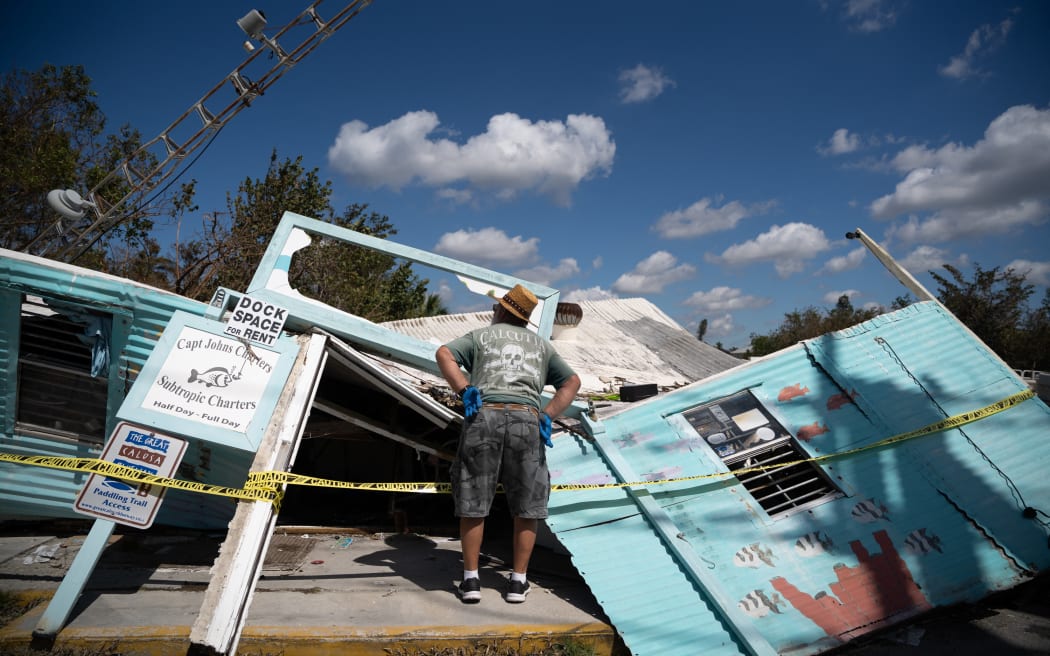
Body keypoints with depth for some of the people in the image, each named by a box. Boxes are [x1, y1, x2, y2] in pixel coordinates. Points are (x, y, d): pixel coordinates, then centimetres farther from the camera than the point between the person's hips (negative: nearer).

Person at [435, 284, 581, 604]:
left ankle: (471, 580, 13)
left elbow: (444, 354, 2)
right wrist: (546, 416, 8)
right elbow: (572, 382, 19)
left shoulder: (480, 335, 20)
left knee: (472, 502, 9)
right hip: (526, 419, 1)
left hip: (484, 416, -1)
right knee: (527, 505, 12)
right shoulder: (540, 344, 26)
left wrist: (465, 391, -5)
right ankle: (518, 581, 16)